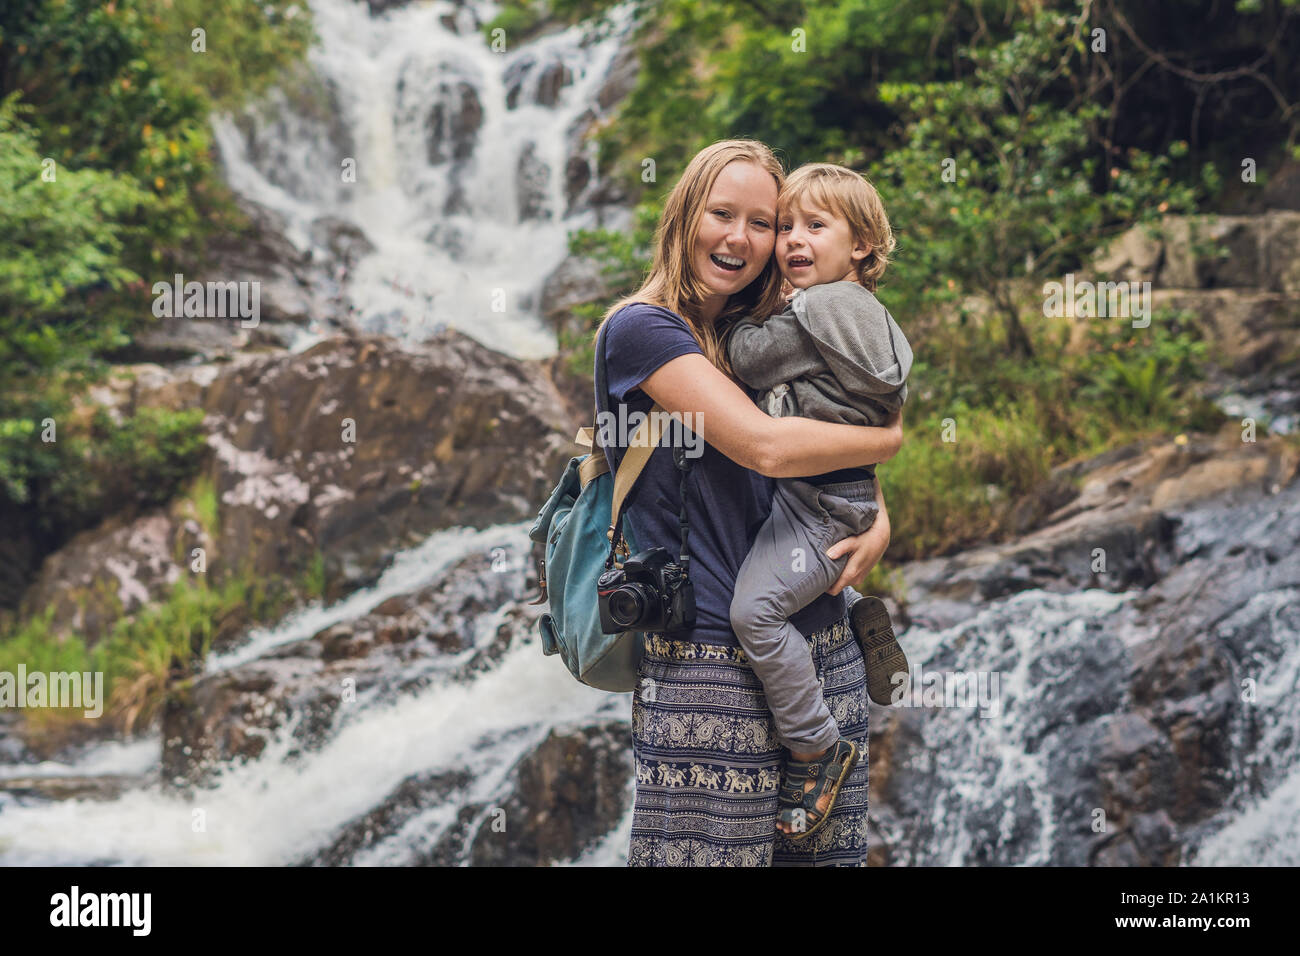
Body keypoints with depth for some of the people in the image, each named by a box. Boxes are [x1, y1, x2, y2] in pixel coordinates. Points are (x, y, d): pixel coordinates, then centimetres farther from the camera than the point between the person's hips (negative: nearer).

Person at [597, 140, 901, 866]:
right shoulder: (642, 328, -5)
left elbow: (853, 473, 23)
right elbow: (766, 446, -16)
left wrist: (878, 525, 0)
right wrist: (888, 439, 0)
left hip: (826, 651, 7)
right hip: (711, 663, -7)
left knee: (831, 851, 6)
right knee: (716, 851, -4)